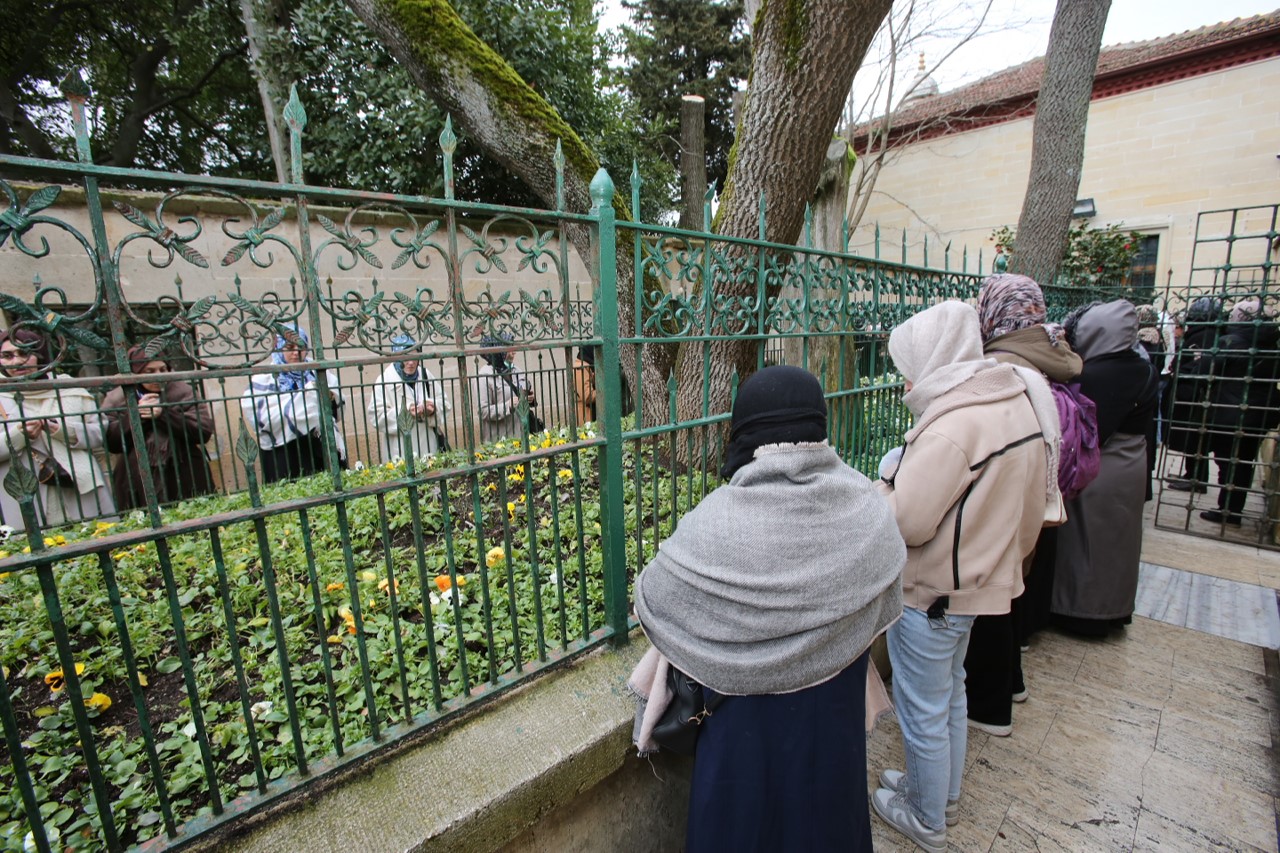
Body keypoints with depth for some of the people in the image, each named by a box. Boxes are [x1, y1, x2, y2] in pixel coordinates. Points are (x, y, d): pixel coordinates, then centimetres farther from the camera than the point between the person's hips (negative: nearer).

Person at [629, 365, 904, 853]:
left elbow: (653, 597, -13)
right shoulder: (868, 510, -17)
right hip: (833, 719, 3)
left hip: (746, 725, -2)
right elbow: (882, 613, -3)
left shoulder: (717, 522, -28)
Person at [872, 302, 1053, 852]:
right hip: (982, 578, 10)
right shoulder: (1019, 401, 1)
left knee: (923, 712, 13)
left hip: (932, 593, -9)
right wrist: (1006, 553, 22)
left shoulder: (952, 425, -29)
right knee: (950, 692, 27)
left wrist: (881, 486, -9)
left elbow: (907, 522, -29)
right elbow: (1033, 505, 10)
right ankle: (946, 795, 49)